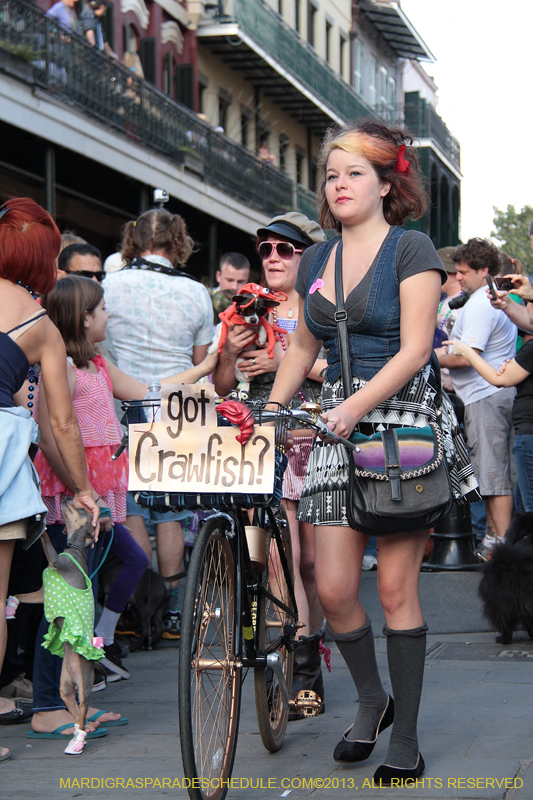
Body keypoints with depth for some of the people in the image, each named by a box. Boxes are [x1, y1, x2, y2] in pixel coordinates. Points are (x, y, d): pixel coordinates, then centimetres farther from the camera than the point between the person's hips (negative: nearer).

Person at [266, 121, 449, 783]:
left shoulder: (411, 249, -3)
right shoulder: (316, 261, 14)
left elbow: (414, 349, -12)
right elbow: (303, 346, 24)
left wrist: (356, 405, -23)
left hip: (401, 413, -5)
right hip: (337, 418, 5)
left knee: (396, 587, -5)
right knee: (333, 587, -2)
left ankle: (406, 738, 7)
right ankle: (371, 700, 23)